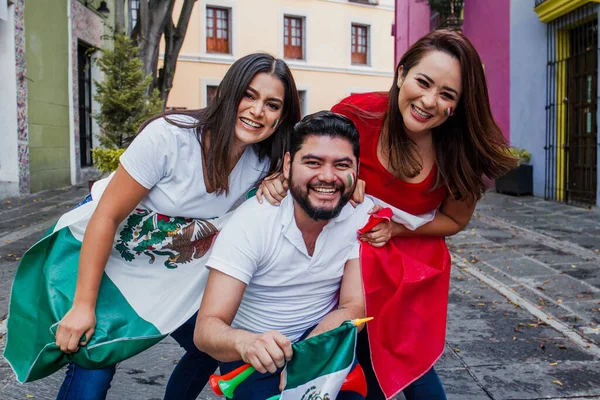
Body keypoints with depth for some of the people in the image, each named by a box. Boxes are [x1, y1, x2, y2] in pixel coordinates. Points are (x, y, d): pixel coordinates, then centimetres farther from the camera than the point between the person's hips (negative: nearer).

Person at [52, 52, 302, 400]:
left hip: (172, 266, 5)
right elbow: (107, 216, -24)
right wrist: (84, 305, -22)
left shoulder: (263, 164, -14)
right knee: (94, 366, -14)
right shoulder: (168, 137, -29)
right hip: (104, 252, -5)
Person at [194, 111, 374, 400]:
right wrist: (245, 342, -47)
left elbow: (353, 307, -12)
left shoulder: (364, 214, -14)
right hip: (254, 350, -1)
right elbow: (206, 328, -24)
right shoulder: (251, 222, -21)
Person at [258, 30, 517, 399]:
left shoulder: (462, 153, -19)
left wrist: (396, 229, -17)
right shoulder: (358, 114, -25)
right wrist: (280, 178, -27)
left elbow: (454, 220, -3)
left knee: (412, 367, 7)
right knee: (365, 362, 14)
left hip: (415, 265, 0)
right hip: (354, 258, 0)